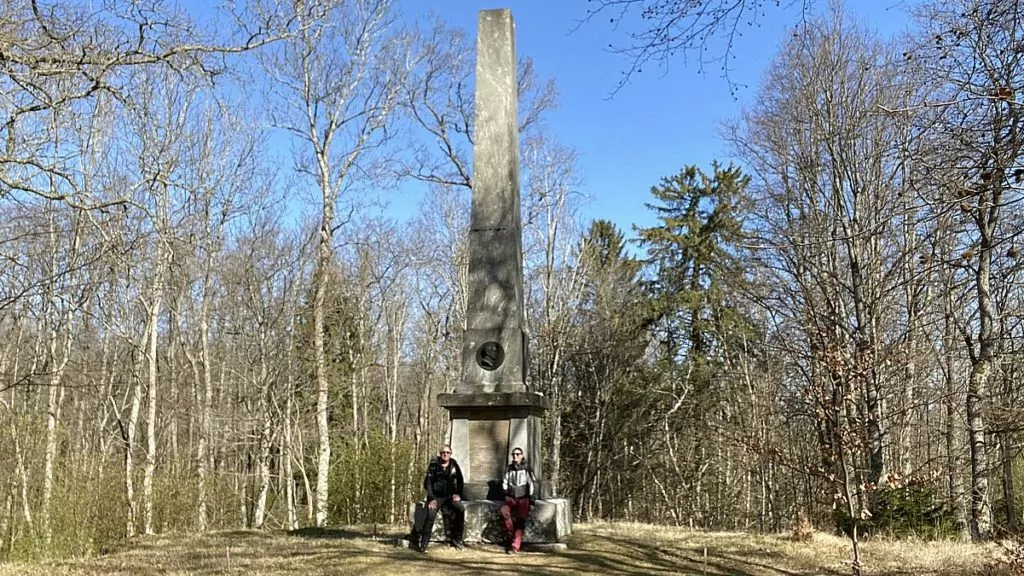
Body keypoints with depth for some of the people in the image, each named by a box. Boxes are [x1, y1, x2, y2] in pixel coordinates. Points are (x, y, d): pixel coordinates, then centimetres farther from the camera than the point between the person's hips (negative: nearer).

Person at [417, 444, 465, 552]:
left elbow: (459, 480, 14)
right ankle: (424, 543, -13)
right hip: (436, 496, -2)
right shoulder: (434, 465, -2)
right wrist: (431, 498, -13)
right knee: (430, 515, -25)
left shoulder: (454, 465, 7)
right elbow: (428, 482, -4)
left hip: (450, 495, 2)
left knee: (461, 509, -24)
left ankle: (457, 539, -10)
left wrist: (458, 494, 1)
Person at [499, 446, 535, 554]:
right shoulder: (509, 468, 9)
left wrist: (531, 502, -6)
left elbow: (531, 485, -3)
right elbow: (505, 483, 18)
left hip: (523, 499, -3)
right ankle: (510, 533, -13)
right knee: (503, 510, -28)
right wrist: (507, 496, 6)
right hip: (511, 499, 3)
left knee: (520, 521, -19)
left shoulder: (527, 469, -3)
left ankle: (515, 547, -21)